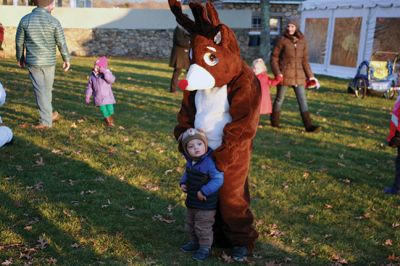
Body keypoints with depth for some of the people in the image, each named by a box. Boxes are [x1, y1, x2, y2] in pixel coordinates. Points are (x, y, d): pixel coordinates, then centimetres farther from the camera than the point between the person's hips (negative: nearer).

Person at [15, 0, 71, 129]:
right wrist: (67, 60, 5)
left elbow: (19, 42, 1)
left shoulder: (25, 20, -6)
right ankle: (47, 115, 30)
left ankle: (46, 120, 2)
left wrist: (20, 58, 17)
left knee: (40, 90, 4)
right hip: (49, 62, 0)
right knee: (47, 88, 17)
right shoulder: (54, 21, -11)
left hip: (33, 62, 0)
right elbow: (62, 43, -8)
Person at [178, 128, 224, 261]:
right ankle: (195, 242, 44)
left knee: (203, 227, 5)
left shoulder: (210, 162, -27)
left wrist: (204, 192, -30)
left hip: (206, 204, -8)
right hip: (191, 201, 8)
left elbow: (218, 179, -30)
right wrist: (183, 183, -1)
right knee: (190, 224, 24)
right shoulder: (190, 161, -1)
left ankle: (205, 248, 24)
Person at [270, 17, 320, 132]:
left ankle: (308, 125, 0)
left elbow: (305, 60, 9)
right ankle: (275, 121, 22)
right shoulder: (282, 40, -6)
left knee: (302, 99, 0)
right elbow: (274, 58, -4)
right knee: (280, 98, 7)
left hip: (299, 75, 4)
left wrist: (310, 75, 5)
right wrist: (277, 73, -13)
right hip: (285, 74, -4)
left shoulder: (302, 41, 5)